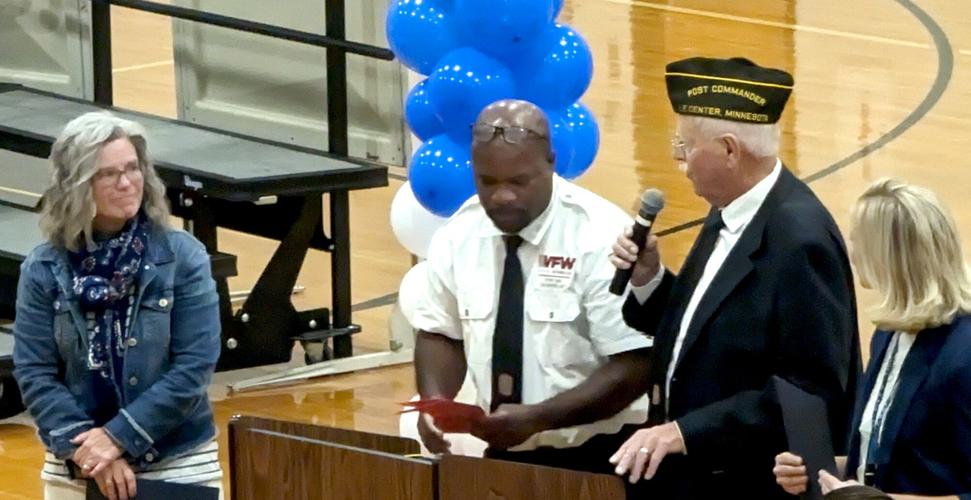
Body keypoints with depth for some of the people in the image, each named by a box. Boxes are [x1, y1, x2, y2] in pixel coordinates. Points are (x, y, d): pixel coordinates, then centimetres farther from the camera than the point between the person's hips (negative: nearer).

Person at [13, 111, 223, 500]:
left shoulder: (183, 256, -4)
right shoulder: (44, 269, -1)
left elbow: (195, 365, -9)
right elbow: (33, 373, -3)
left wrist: (119, 437, -15)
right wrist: (84, 446, -15)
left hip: (179, 465, -1)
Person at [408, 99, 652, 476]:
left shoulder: (601, 237, -16)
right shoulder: (458, 235, -2)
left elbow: (634, 368, -17)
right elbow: (440, 333, 9)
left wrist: (537, 418, -27)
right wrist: (435, 401, -12)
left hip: (596, 458, -4)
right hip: (505, 455, 4)